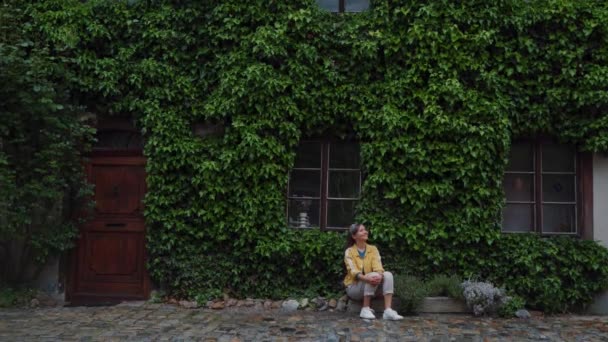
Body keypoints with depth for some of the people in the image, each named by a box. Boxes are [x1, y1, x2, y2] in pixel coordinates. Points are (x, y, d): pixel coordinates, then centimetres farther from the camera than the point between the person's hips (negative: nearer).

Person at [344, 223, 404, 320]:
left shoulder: (373, 249, 5)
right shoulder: (349, 251, -5)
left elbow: (377, 266, -10)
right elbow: (353, 271, -19)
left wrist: (379, 275, -34)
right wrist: (366, 278, -39)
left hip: (371, 287, 4)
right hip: (354, 287, -4)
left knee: (388, 274, -23)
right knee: (373, 275, -31)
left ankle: (388, 310, -34)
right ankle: (365, 309, -25)